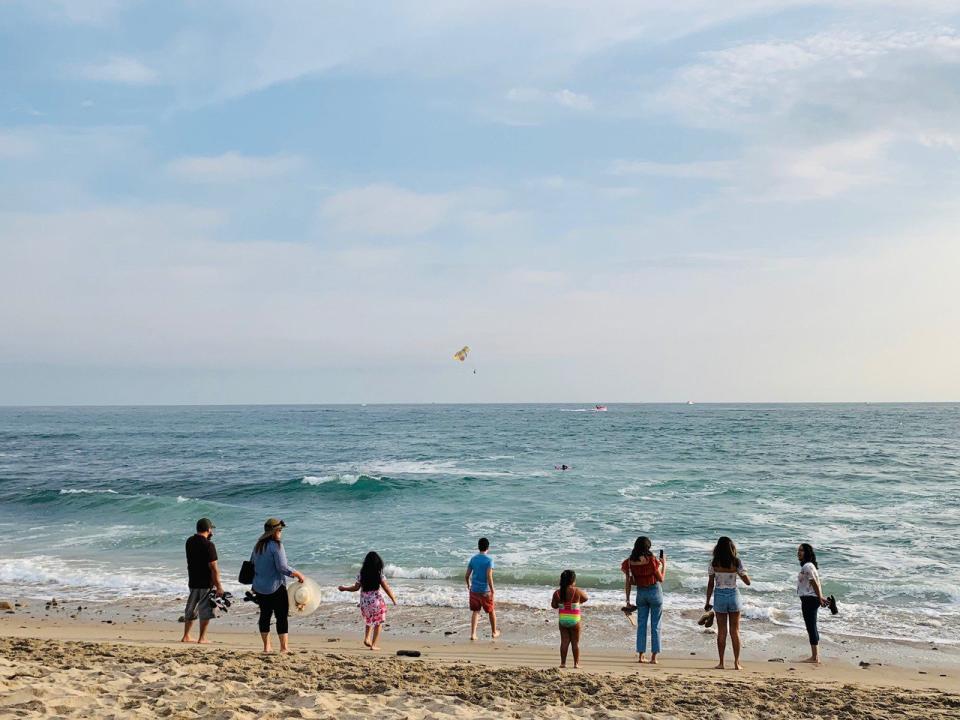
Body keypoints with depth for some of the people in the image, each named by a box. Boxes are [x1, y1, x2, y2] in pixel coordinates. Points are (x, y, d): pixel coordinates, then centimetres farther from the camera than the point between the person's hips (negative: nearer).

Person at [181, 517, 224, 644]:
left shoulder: (189, 541, 4)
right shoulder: (209, 545, -18)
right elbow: (213, 567, -19)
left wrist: (207, 538, 15)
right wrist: (218, 586, -15)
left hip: (193, 581, 7)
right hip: (206, 583, -7)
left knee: (190, 609, 17)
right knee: (205, 610, 3)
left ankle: (186, 636, 23)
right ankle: (202, 638, 6)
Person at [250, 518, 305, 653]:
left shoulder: (258, 545, 8)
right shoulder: (276, 546, -16)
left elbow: (252, 564, 18)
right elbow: (282, 567, -21)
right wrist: (297, 574, -9)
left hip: (259, 587, 7)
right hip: (275, 587, -7)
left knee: (265, 615, 13)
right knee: (282, 616, 1)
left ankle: (266, 647, 17)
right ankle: (283, 647, 2)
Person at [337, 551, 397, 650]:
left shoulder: (362, 574, 0)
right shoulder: (379, 573, -7)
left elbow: (356, 587, 4)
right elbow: (386, 588, -6)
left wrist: (344, 588, 19)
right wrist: (393, 599, 5)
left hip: (364, 601, 4)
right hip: (376, 600, -4)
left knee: (369, 620, 26)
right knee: (378, 623, 9)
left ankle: (367, 638, 9)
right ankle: (374, 645, 6)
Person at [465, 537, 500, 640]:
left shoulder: (473, 559, 2)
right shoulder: (489, 560, -12)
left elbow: (467, 576, 4)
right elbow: (489, 577, -20)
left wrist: (468, 585, 22)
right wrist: (492, 590, -12)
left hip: (474, 590, 3)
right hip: (485, 590, -3)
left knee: (475, 611, 9)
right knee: (491, 612, 15)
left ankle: (473, 634, -1)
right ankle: (494, 632, 29)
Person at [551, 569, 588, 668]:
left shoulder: (557, 593, -6)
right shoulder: (577, 591, -13)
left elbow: (553, 605, 3)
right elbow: (585, 598, 4)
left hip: (562, 619, 2)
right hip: (574, 619, -2)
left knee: (564, 641, 10)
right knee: (575, 642, 9)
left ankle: (563, 662, 10)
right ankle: (576, 663, 12)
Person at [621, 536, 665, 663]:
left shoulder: (630, 562, -6)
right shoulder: (651, 560, -17)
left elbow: (627, 582, -2)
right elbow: (661, 579, -7)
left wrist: (628, 600, 6)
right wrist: (664, 564, 6)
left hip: (640, 593, 3)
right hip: (654, 592, -3)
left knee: (641, 624, 11)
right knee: (655, 626, 5)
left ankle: (641, 656, 11)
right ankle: (654, 657, 5)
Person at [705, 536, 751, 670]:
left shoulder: (714, 562, -6)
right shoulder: (736, 562, -6)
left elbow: (710, 584, -3)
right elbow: (747, 581, -2)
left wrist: (707, 602, 5)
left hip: (719, 596, 0)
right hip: (733, 595, 0)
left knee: (721, 631, 7)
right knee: (735, 631, 8)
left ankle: (721, 663, 7)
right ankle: (737, 662, 8)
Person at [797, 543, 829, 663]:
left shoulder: (807, 566, -16)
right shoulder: (810, 565, 16)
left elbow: (815, 583, -17)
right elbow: (816, 583, 17)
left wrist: (820, 598, -11)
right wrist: (821, 597, 14)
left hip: (809, 599, -11)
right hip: (810, 600, 11)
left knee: (811, 627, -6)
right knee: (812, 627, 14)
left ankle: (814, 657, -3)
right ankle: (816, 656, 20)